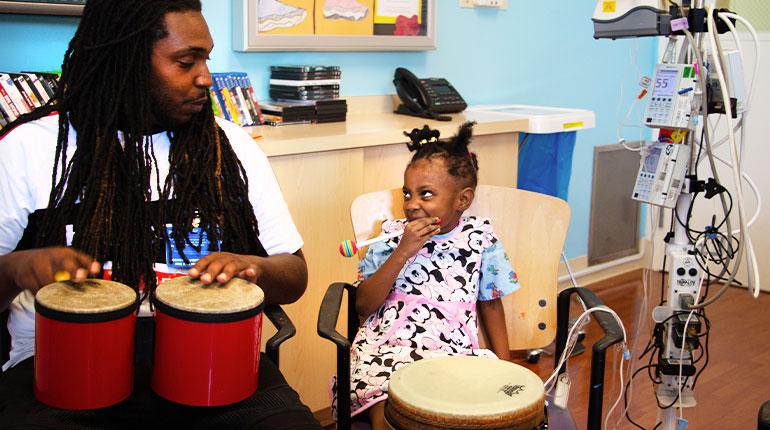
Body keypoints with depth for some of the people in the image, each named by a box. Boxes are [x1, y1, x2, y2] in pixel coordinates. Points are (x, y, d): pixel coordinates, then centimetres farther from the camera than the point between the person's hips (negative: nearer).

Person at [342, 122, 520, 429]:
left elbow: (490, 302, 17)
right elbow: (364, 306, -1)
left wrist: (504, 365, 10)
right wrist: (402, 252, -11)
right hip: (388, 348, -1)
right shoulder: (394, 235, 5)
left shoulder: (479, 238, 6)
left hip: (455, 352, 1)